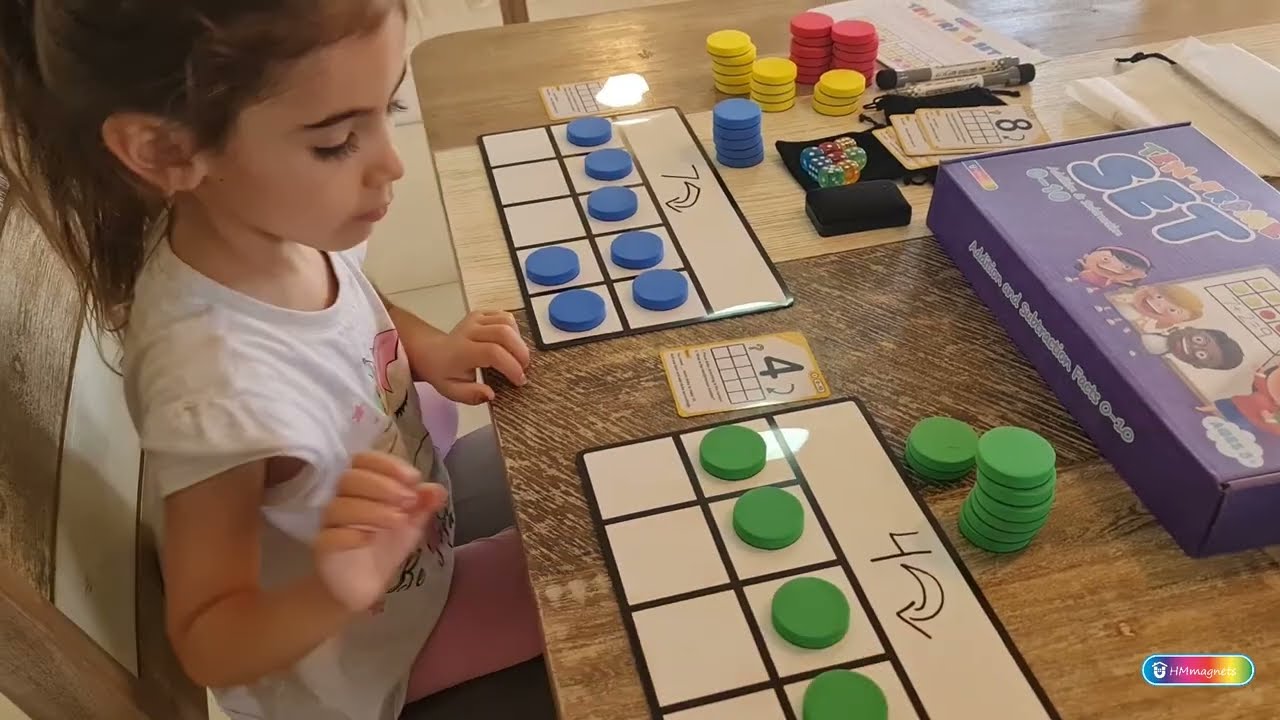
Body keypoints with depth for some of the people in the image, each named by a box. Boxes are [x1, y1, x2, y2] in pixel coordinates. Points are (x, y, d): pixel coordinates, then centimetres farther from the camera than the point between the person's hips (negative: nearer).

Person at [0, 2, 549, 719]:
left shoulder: (289, 223, -22)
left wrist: (427, 347, -16)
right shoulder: (221, 397, -43)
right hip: (358, 657, -5)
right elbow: (209, 648, -28)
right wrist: (335, 594, -48)